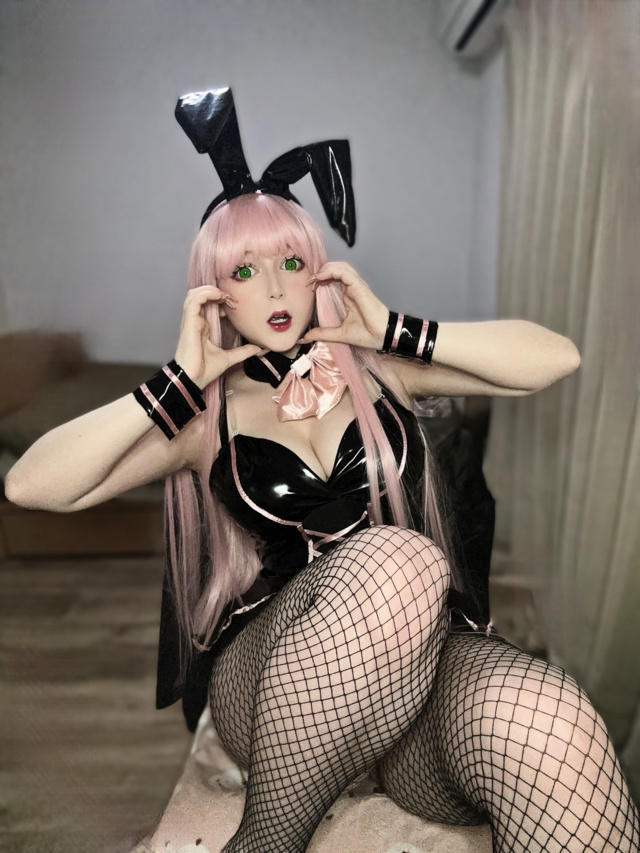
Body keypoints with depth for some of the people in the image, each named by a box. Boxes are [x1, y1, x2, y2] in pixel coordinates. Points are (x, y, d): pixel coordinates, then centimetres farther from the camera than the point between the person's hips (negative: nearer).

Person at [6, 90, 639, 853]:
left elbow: (555, 358, 4)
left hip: (419, 651, 1)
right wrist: (181, 380, -6)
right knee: (395, 559, -35)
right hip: (269, 675, 0)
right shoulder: (206, 416, 7)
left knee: (541, 720, -34)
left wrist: (395, 330, -2)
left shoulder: (377, 369, 10)